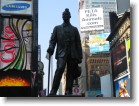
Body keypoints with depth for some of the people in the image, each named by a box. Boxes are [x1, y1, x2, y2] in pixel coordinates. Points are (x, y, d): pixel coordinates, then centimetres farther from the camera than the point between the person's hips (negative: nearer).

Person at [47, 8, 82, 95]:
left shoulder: (74, 29, 20)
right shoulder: (57, 28, 19)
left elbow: (78, 43, 14)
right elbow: (53, 40, 9)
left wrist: (80, 56, 5)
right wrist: (51, 48, -14)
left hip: (72, 54, 2)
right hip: (62, 53, -2)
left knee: (70, 73, -3)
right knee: (60, 68, -23)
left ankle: (68, 92, -3)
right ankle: (53, 91, -25)